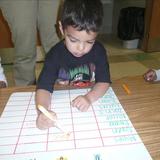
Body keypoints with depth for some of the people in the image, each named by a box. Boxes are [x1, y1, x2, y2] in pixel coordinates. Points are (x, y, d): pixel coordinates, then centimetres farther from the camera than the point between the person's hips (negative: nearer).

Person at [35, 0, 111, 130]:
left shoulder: (98, 51, -10)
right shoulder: (55, 55, -16)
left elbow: (104, 81, -11)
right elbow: (44, 87, -23)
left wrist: (89, 97, -31)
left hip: (92, 103, 2)